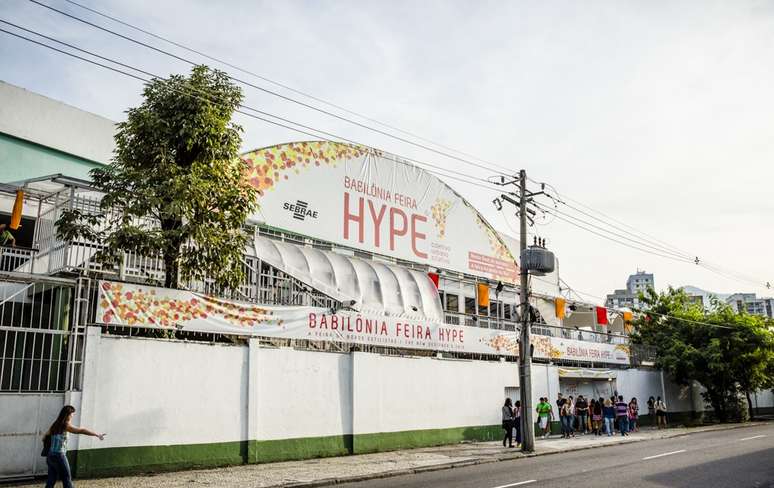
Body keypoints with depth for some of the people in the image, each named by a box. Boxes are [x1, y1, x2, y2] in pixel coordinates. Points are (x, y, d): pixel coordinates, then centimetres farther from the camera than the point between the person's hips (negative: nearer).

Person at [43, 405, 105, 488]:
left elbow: (45, 438, 16)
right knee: (67, 480, 2)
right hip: (59, 456, -7)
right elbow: (81, 430, -17)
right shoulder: (65, 425, -11)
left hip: (50, 455, 7)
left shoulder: (55, 425, 10)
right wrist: (97, 434, -16)